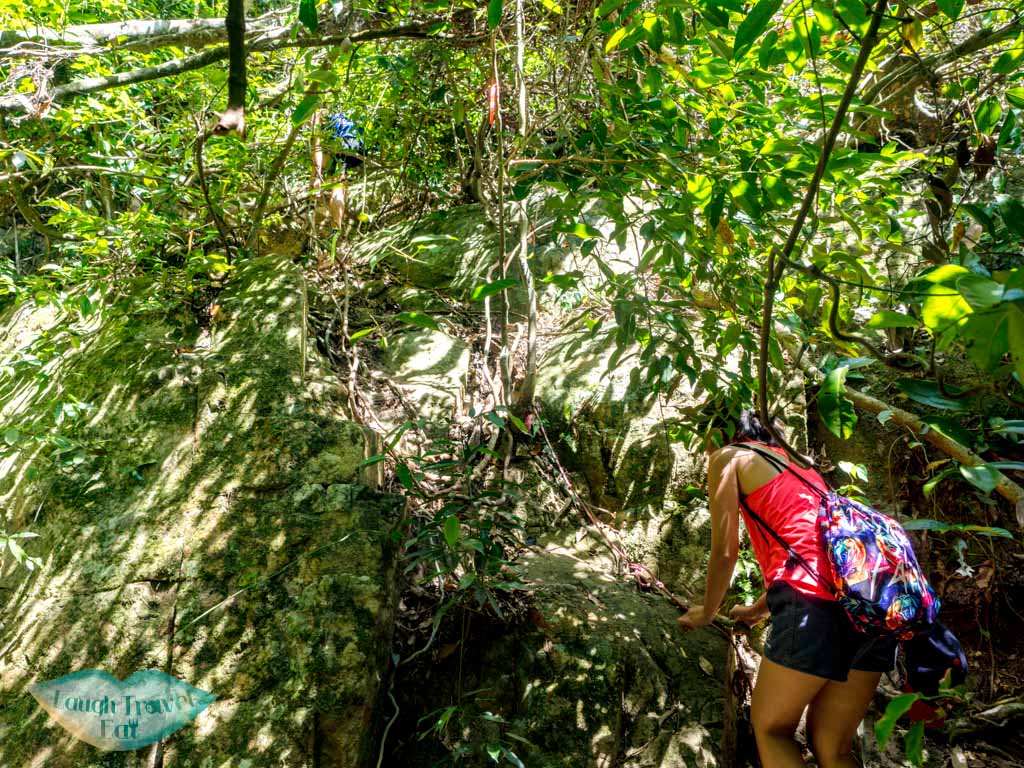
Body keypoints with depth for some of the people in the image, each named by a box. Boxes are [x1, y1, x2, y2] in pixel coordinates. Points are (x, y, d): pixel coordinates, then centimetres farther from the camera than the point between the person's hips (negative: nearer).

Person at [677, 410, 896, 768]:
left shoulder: (727, 457, 11)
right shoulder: (798, 465, 31)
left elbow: (725, 552, 5)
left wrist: (706, 612, 23)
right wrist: (756, 610, 49)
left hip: (816, 601, -7)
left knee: (769, 728, 11)